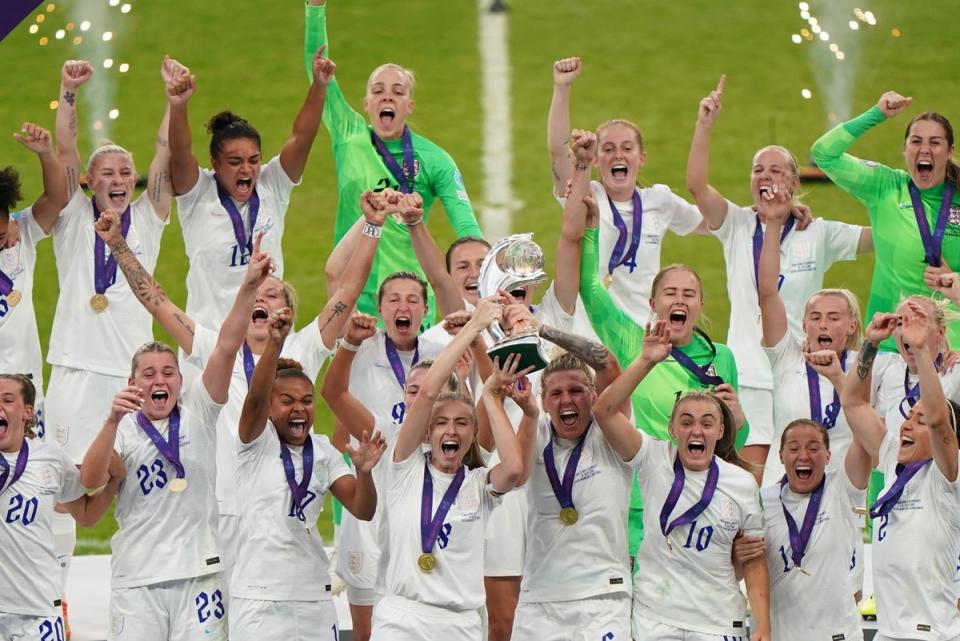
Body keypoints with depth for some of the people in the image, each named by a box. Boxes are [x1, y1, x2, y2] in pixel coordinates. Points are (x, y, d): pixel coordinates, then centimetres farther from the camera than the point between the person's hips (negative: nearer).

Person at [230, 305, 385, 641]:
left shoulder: (323, 451, 9)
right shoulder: (258, 441, -1)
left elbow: (363, 510, 2)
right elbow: (255, 397, -21)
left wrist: (363, 471, -19)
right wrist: (275, 343, -36)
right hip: (259, 598, -4)